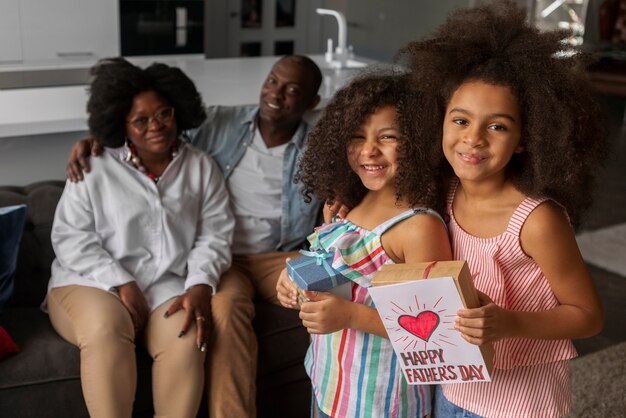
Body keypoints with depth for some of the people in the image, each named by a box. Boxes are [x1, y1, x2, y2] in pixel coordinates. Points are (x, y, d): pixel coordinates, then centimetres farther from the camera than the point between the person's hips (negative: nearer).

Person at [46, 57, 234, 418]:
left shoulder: (202, 168, 9)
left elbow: (215, 234, 3)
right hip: (93, 282, -1)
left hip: (168, 285, 2)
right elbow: (70, 237, -3)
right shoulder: (94, 168, 2)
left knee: (185, 339, -30)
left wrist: (200, 286, -15)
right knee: (104, 331, -35)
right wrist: (121, 284, -15)